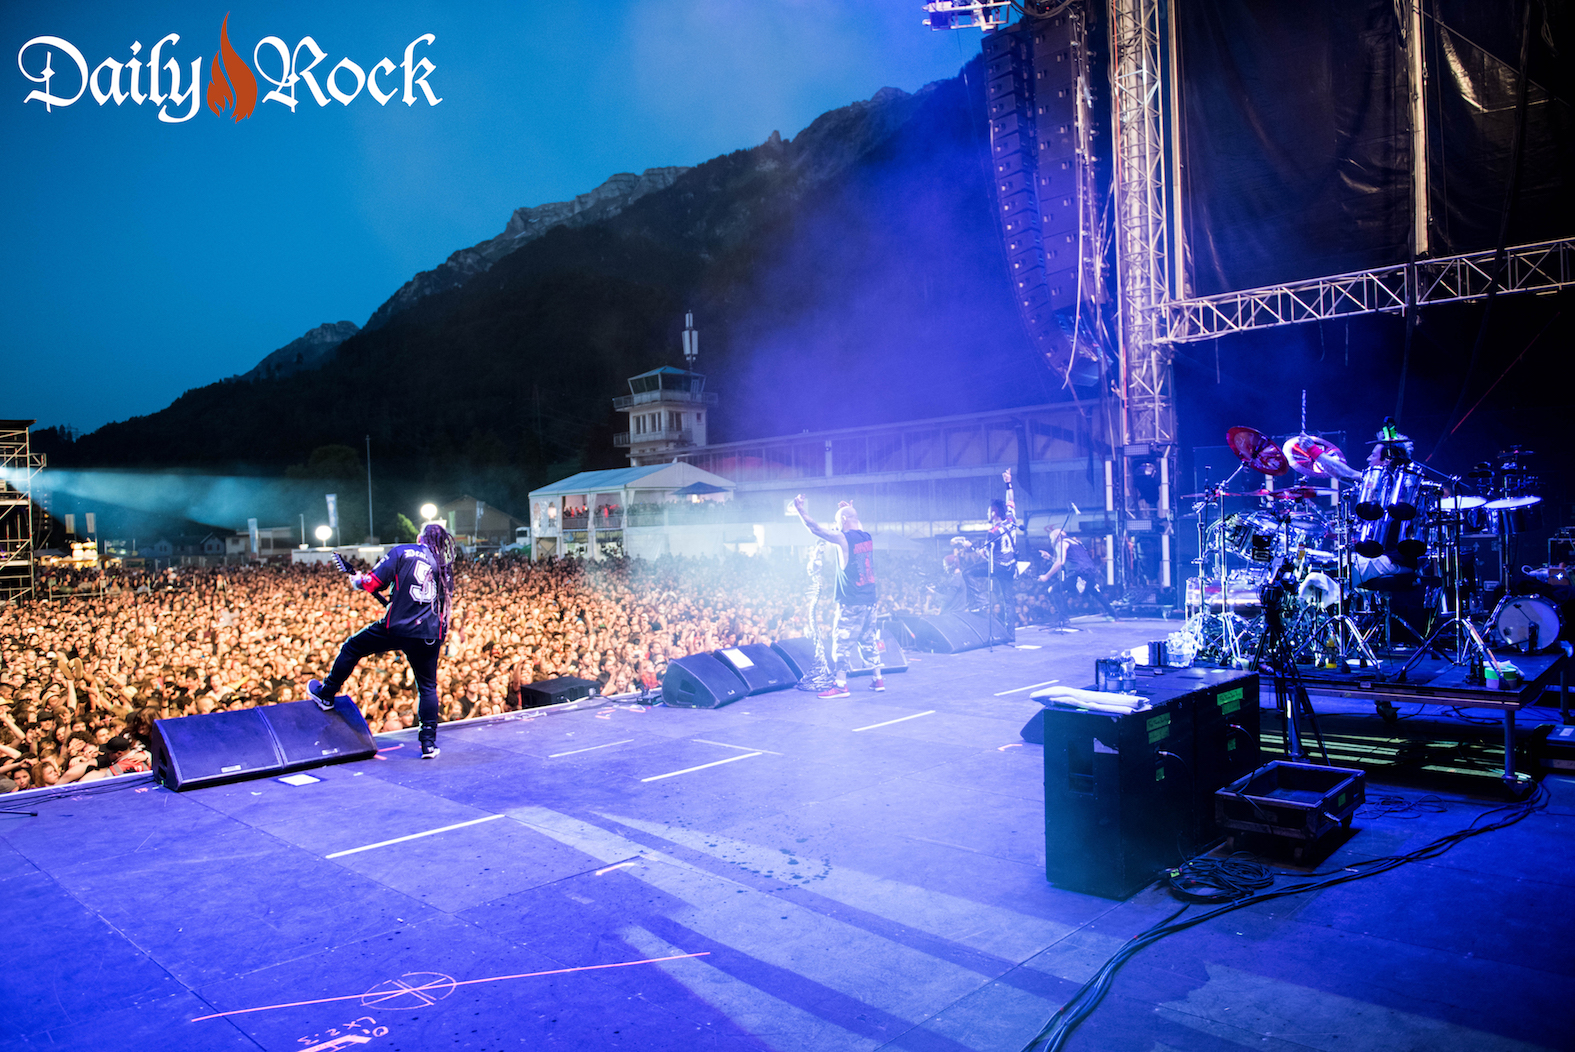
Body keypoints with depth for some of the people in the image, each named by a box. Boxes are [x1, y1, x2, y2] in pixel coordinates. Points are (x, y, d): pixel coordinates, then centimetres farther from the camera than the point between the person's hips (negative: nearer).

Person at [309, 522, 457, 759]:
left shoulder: (402, 552, 2)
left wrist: (358, 581, 18)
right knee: (427, 686, 12)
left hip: (397, 627, -3)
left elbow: (374, 582, -4)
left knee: (351, 648, 22)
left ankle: (326, 695, 37)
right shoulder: (445, 567, 14)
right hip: (430, 636, 3)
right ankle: (429, 743, 8)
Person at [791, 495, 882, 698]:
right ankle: (878, 680, 19)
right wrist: (849, 510, 42)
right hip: (870, 599, 7)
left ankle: (840, 685, -4)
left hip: (851, 601, -7)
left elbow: (814, 528, -10)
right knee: (868, 640, 16)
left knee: (840, 642, -2)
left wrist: (799, 508, -1)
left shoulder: (842, 538, -13)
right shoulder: (867, 537, 8)